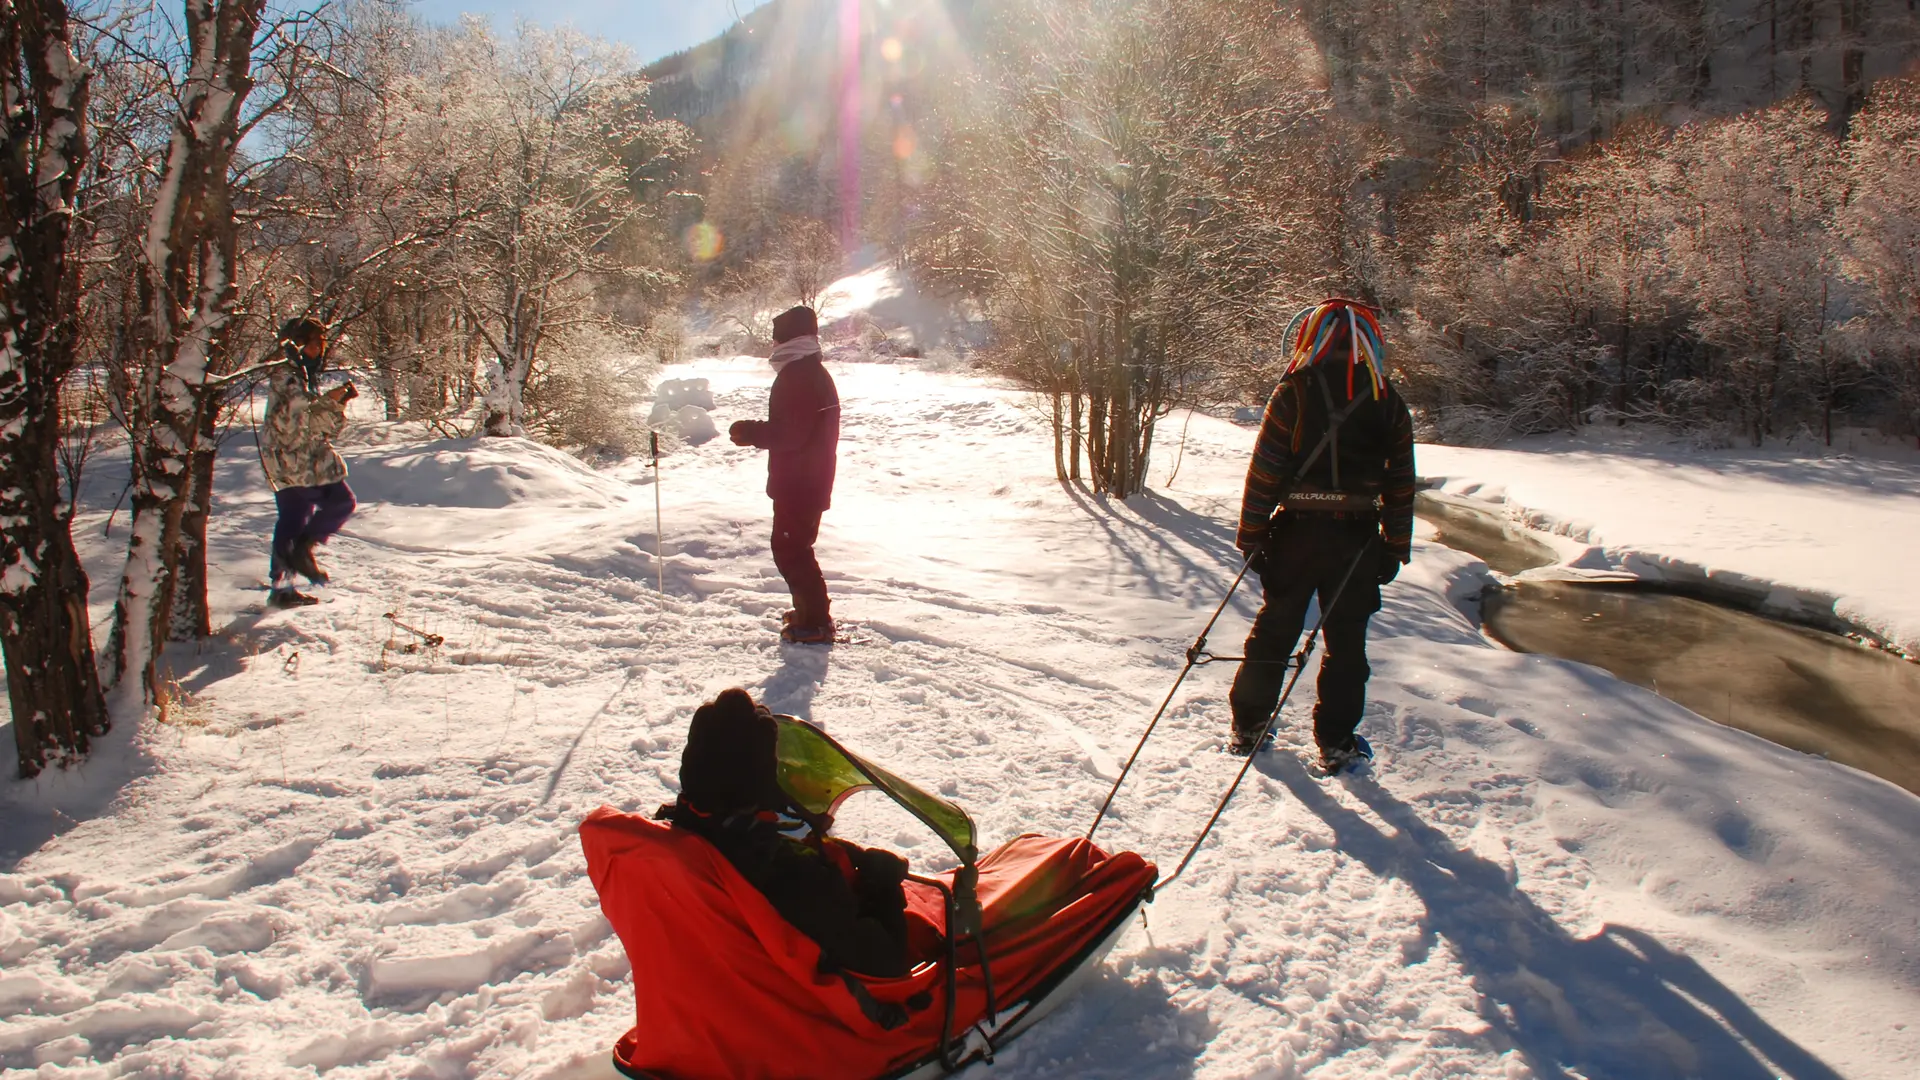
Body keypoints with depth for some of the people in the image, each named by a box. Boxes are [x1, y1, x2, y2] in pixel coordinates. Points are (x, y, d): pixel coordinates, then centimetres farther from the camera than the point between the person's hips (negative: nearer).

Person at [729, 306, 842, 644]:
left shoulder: (797, 376, -20)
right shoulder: (812, 373, 14)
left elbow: (788, 433, -24)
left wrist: (749, 432, -13)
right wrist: (754, 431, 15)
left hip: (798, 485, -10)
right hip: (807, 482, 10)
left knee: (790, 550, -4)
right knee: (794, 547, 20)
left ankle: (815, 622, 0)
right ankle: (809, 611, 30)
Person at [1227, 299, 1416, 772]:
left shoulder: (1293, 393, -7)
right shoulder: (1388, 402, 1)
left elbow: (1264, 471, -8)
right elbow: (1400, 486, 3)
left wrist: (1251, 536, -2)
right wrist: (1395, 548, 11)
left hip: (1296, 532, -1)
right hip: (1357, 539, 1)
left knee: (1273, 630, 13)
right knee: (1346, 641, 10)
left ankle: (1248, 726, 21)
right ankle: (1336, 743, 14)